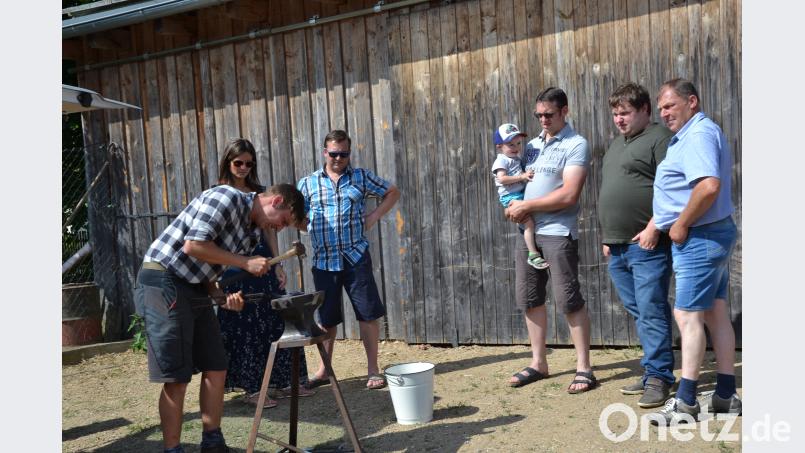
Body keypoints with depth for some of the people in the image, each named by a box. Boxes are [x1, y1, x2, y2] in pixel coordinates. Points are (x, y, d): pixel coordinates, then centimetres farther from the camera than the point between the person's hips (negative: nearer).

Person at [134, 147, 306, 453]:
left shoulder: (254, 232, 11)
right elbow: (193, 245, -24)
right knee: (176, 378, -5)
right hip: (164, 282, -9)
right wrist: (246, 263, -17)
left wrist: (223, 298, -6)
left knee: (216, 370, 9)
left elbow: (211, 270, 13)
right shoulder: (226, 197, -15)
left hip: (195, 290, 9)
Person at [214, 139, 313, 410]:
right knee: (244, 327, 3)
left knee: (276, 322, 8)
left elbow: (269, 231, 11)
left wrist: (278, 265, 6)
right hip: (236, 266, -5)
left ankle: (281, 382, 21)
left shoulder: (259, 192, 10)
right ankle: (251, 388, 14)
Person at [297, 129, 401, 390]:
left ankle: (373, 370, 15)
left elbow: (392, 192, 13)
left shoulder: (360, 177, 5)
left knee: (368, 313, 1)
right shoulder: (308, 183, 6)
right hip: (323, 261, 1)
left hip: (356, 258, -1)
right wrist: (304, 225, -11)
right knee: (326, 318, 11)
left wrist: (375, 216, 1)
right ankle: (323, 370, 27)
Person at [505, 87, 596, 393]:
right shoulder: (531, 145, 16)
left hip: (558, 232, -7)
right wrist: (512, 205, -2)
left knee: (569, 300, -4)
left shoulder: (576, 145, -5)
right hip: (526, 230, 7)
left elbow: (569, 195, -16)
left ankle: (584, 368, 6)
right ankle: (538, 363, 23)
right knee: (530, 299, 11)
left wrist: (527, 206, -13)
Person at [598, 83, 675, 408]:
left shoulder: (659, 138, -4)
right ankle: (652, 371, 21)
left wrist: (653, 228, -19)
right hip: (618, 247, 9)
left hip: (647, 245, -8)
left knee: (651, 312, -6)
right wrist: (607, 236, 21)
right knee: (638, 312, 12)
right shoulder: (617, 143, 23)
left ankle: (658, 377, 3)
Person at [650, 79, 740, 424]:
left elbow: (709, 186, -31)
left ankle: (685, 402, 1)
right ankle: (725, 396, 21)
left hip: (699, 238, -11)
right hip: (714, 234, 11)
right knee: (716, 314, 13)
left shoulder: (698, 134, -16)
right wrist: (676, 223, 16)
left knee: (687, 315, -6)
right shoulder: (694, 134, 17)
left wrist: (681, 225, -20)